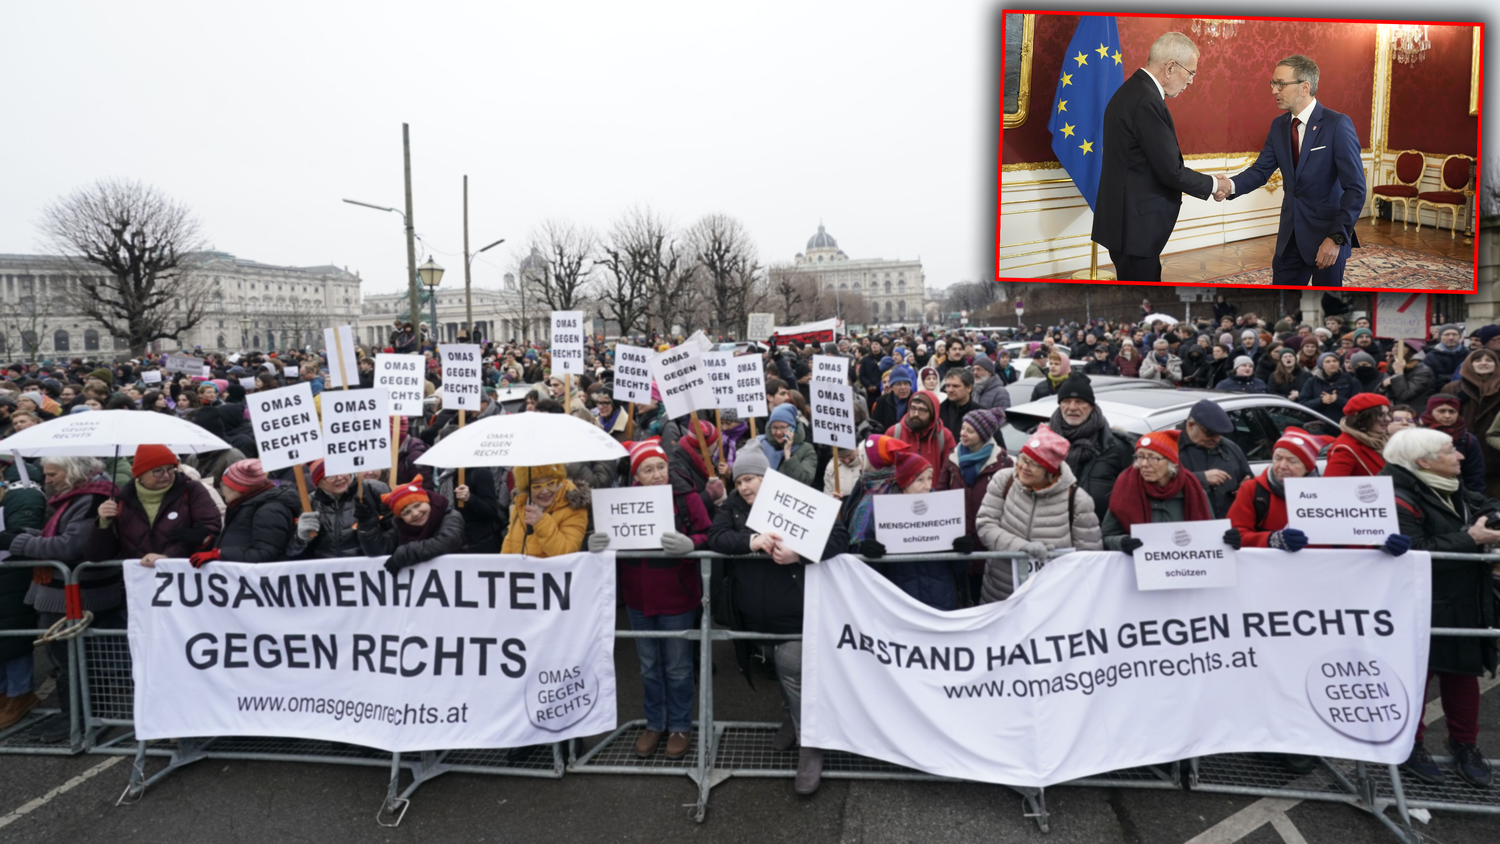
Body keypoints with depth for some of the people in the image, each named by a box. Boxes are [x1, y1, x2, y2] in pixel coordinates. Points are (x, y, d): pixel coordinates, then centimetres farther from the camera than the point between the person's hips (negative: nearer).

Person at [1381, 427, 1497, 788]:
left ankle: (1465, 745, 32)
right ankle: (1408, 745, 21)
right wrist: (1469, 539, -24)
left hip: (1462, 607, 8)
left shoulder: (1456, 494, 10)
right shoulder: (1400, 501, -20)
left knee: (1463, 676, 15)